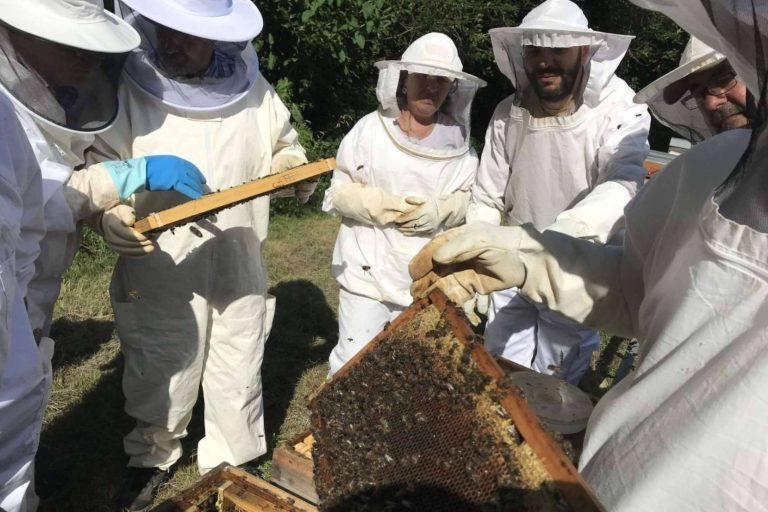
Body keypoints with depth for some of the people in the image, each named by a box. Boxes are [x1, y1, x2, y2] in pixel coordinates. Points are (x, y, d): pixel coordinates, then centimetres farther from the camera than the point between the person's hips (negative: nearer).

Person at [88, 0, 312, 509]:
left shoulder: (251, 86, 3)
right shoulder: (125, 90, -7)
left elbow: (284, 147, 17)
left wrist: (293, 164, -6)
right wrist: (107, 216, -25)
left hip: (239, 272, 2)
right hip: (161, 277, -2)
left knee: (239, 382, 14)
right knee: (159, 381, 15)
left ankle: (231, 468, 39)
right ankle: (152, 458, 45)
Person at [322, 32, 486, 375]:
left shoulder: (458, 141, 0)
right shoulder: (369, 129, -6)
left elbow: (471, 199, 4)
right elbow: (339, 193, -3)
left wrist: (440, 211, -16)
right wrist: (383, 205, -20)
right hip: (368, 272, -2)